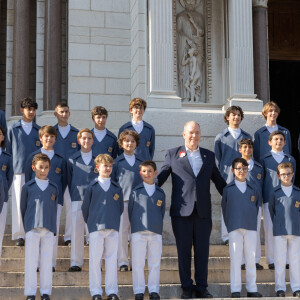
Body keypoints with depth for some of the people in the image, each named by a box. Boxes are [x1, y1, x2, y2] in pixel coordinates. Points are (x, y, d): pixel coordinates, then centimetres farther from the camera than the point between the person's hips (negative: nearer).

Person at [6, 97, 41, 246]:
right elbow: (8, 150, 10)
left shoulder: (39, 130, 12)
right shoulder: (13, 129, 9)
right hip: (18, 171, -1)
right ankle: (19, 235, 6)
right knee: (18, 203, -1)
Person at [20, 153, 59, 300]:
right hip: (32, 229, -2)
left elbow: (54, 209, 13)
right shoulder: (28, 187, 4)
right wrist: (27, 227, 5)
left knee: (47, 261, 3)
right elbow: (23, 208, 8)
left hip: (49, 230, 2)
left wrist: (53, 228, 7)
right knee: (31, 261, 0)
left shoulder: (54, 188, 10)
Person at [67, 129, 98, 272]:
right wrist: (73, 196, 8)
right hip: (78, 199, 0)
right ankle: (76, 263, 3)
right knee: (76, 230, -3)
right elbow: (69, 179, 13)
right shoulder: (72, 160, 9)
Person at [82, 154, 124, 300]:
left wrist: (115, 221, 13)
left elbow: (120, 207, 17)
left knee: (112, 259, 4)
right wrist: (90, 222, 8)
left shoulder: (116, 187, 10)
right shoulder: (92, 187, 3)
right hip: (96, 228, -2)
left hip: (113, 228, 2)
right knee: (95, 260, 1)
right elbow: (85, 207, 6)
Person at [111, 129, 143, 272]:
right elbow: (112, 181, 9)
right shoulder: (117, 162, 8)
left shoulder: (141, 162, 14)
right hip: (122, 200, -2)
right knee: (122, 231, -2)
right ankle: (122, 261, 4)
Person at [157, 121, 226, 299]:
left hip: (203, 211, 2)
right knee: (184, 250, 3)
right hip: (181, 210, -2)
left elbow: (219, 180, 19)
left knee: (202, 250, 5)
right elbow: (161, 176, 8)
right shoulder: (173, 154, 9)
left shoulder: (209, 156, 15)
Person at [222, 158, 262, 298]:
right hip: (235, 228, -2)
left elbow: (257, 205, 15)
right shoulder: (228, 189, 4)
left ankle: (252, 289, 12)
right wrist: (229, 225, 3)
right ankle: (235, 290, 2)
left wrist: (253, 221, 7)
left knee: (251, 259, 5)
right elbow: (224, 208, 7)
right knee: (235, 259, -3)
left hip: (251, 228, 2)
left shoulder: (253, 188, 10)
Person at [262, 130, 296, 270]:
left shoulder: (290, 159, 16)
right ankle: (271, 260, 5)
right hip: (269, 199, -2)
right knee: (270, 229, -2)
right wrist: (260, 199, 4)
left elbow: (291, 179, 18)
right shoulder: (265, 159, 9)